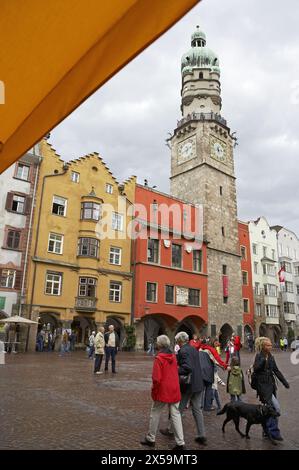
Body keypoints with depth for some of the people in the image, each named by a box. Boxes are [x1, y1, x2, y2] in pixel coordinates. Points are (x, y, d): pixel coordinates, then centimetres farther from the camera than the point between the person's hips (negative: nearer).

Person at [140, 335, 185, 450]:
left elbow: (156, 378, -19)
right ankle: (180, 443, 10)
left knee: (155, 414, 13)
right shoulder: (173, 356, 3)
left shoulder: (159, 358, -16)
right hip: (174, 391, 5)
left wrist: (154, 389, -3)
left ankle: (150, 439, 26)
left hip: (162, 391, -5)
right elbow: (175, 373, 11)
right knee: (176, 415, 10)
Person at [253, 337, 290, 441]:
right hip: (263, 385, -7)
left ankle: (267, 430, 25)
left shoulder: (271, 357, 9)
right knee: (276, 407, -13)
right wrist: (263, 360, -36)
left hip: (271, 385, 7)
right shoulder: (259, 356, -12)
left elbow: (276, 371, 18)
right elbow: (256, 369, -25)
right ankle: (274, 432, -2)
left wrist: (284, 382, 16)